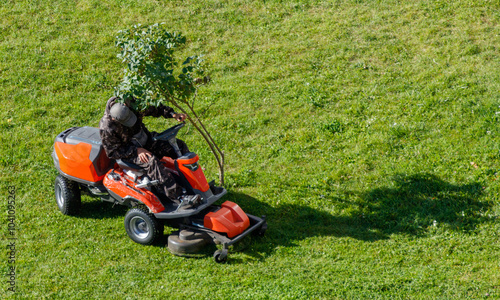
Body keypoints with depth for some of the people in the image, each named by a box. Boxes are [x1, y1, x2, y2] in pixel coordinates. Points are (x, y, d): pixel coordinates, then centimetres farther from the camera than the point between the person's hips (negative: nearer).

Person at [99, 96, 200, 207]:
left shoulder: (132, 105, -14)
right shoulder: (107, 128, -27)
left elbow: (154, 108, 1)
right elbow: (113, 152, -20)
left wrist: (173, 114, -12)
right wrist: (136, 150, -29)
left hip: (145, 141, 7)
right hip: (127, 152, -7)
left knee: (179, 145, -5)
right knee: (151, 161, -36)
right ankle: (177, 196, -37)